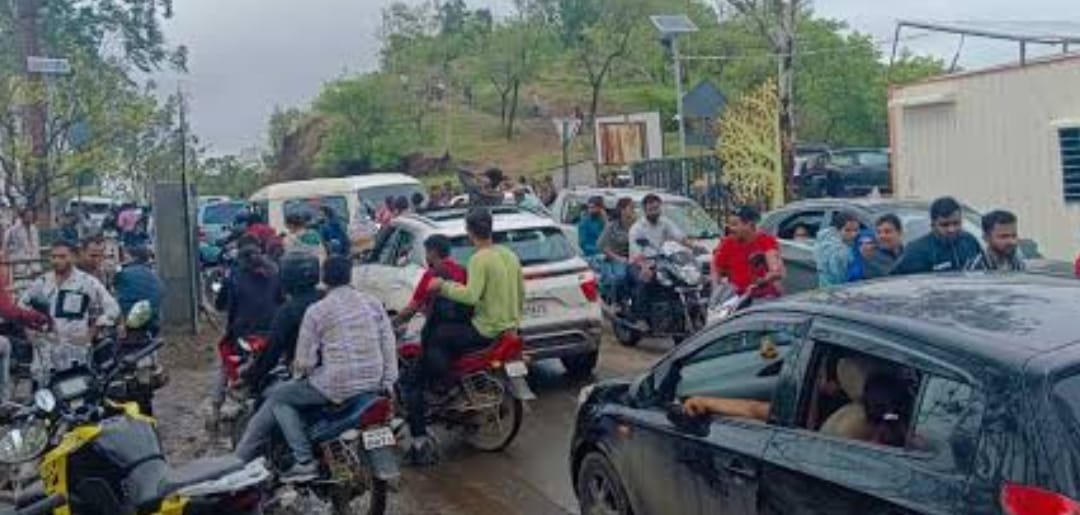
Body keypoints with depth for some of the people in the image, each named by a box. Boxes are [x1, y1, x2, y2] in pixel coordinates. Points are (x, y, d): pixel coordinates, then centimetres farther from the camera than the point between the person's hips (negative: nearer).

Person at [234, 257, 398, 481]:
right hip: (373, 384, 6)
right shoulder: (374, 303, 6)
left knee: (277, 397, 13)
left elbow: (305, 360, -6)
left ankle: (304, 460, 5)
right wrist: (388, 382, 12)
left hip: (337, 386, -6)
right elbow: (389, 345, 5)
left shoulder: (317, 311, -7)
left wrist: (298, 375, 14)